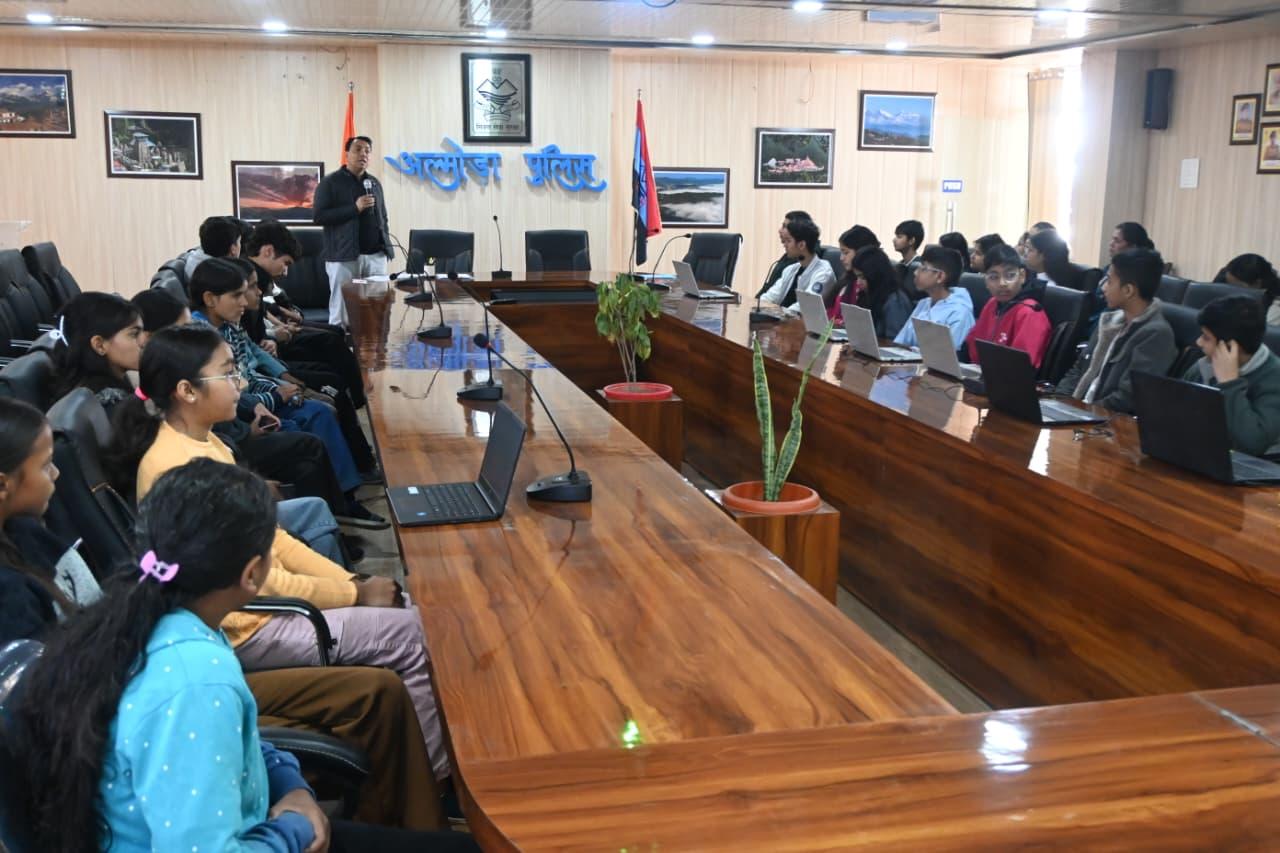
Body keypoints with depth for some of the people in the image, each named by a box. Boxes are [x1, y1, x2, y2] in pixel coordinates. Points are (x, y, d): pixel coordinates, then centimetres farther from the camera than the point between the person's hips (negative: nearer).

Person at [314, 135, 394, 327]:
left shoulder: (374, 183, 17)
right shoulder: (330, 182, 0)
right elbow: (319, 217, -9)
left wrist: (387, 246, 11)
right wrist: (354, 208, -15)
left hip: (376, 255, 5)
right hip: (344, 256, -5)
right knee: (342, 312, -3)